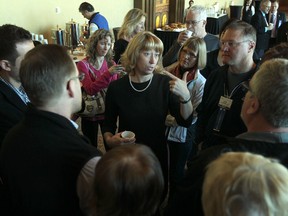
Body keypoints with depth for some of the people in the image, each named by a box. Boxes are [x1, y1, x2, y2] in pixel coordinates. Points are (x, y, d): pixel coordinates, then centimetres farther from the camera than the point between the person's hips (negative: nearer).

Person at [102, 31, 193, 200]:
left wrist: (185, 96, -32)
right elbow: (108, 124, 1)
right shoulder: (116, 87, -12)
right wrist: (109, 140, -20)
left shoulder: (164, 83, -11)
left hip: (157, 156, 1)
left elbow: (186, 121, -15)